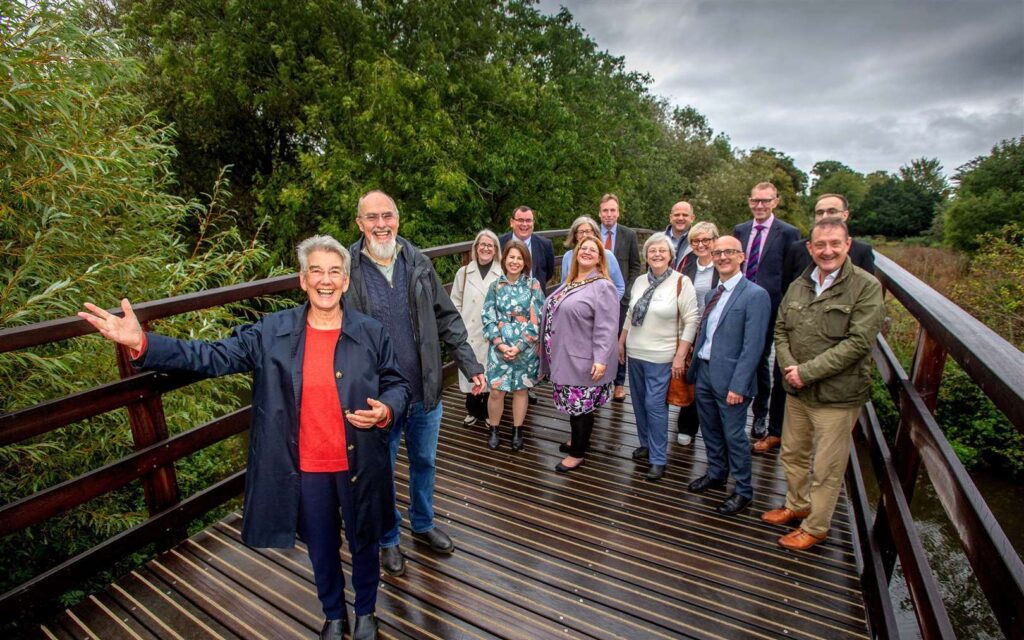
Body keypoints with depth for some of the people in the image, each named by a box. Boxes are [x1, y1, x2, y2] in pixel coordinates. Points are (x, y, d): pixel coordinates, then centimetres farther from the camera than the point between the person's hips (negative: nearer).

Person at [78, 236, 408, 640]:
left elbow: (398, 384, -1)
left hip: (358, 466, -1)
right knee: (321, 549, 22)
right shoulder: (272, 332, -6)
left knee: (363, 544, 20)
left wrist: (385, 411, -22)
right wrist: (142, 344, -21)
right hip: (306, 469, 1)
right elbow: (212, 357, -9)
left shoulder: (371, 333, -8)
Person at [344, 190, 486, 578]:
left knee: (424, 463, 21)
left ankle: (423, 525, 47)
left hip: (425, 390, 3)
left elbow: (447, 318, 3)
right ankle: (388, 539, 41)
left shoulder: (419, 263, -1)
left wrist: (470, 364, -2)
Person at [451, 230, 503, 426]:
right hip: (469, 334, 1)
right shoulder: (464, 272, 2)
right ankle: (473, 410, 30)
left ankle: (489, 412, 27)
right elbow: (455, 304, 6)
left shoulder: (502, 274, -4)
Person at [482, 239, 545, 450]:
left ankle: (517, 431, 27)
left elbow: (536, 319, -6)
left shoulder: (533, 285, -2)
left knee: (520, 390, 11)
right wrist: (501, 344, -12)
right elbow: (488, 318, -1)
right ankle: (493, 429, 22)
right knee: (496, 391, 0)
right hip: (499, 348, 0)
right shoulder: (496, 286, 2)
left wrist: (519, 346, -12)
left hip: (525, 348, 0)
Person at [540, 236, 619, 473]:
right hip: (564, 356, 8)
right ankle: (578, 438, 41)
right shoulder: (570, 283, 11)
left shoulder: (602, 286, -14)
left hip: (583, 360, -8)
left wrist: (601, 359, -26)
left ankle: (577, 454, 20)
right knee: (572, 401, 20)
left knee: (582, 405, 5)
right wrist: (545, 345, 21)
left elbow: (605, 327, -21)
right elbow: (556, 314, 19)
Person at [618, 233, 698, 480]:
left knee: (655, 404, -4)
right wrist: (621, 343, 16)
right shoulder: (640, 281, 6)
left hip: (661, 357, -5)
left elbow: (691, 321, -10)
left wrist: (680, 356, -14)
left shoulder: (681, 282, -9)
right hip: (635, 353, 5)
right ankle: (646, 444, 33)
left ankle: (658, 459, 10)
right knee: (639, 402, 14)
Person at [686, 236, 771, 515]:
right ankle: (716, 474, 41)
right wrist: (693, 370, 12)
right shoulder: (712, 295, 10)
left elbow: (753, 346, -17)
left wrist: (738, 386, -20)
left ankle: (743, 491, 26)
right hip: (704, 373, 7)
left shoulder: (755, 295, -13)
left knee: (734, 435, 6)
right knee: (710, 430, 20)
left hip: (730, 379, -7)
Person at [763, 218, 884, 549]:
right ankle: (797, 505, 44)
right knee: (793, 454, 22)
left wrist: (807, 371, -21)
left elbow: (859, 342, -19)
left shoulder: (866, 287, -13)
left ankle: (816, 527, 28)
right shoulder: (799, 286, 6)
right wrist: (788, 366, -9)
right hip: (797, 390, 6)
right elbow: (781, 330, 9)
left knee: (826, 468, 9)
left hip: (837, 395, -6)